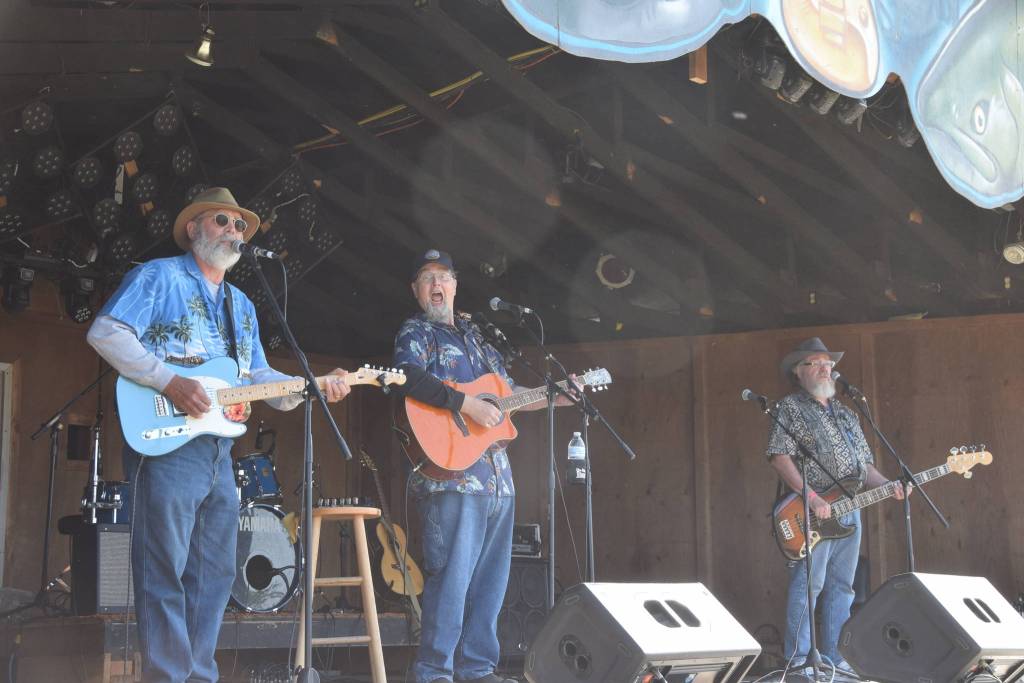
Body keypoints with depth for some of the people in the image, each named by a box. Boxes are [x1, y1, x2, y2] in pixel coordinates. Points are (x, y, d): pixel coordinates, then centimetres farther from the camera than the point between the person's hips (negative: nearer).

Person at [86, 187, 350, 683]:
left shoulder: (241, 306, 24)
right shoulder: (159, 277, 0)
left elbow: (257, 376, 23)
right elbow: (105, 332, -11)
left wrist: (313, 386, 5)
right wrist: (169, 382, -20)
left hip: (219, 451, 8)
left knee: (214, 575, 9)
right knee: (165, 572, -8)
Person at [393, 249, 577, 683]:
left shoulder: (475, 336, 24)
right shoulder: (415, 333, 2)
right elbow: (409, 377, -19)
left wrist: (555, 399, 17)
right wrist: (467, 405, -25)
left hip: (497, 476, 8)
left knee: (491, 578, 9)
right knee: (451, 576, -11)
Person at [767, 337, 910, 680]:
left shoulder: (845, 414, 21)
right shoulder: (790, 408, -2)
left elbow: (863, 464, 23)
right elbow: (779, 456, -13)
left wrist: (887, 485, 3)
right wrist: (812, 498, -20)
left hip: (850, 510, 7)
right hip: (811, 513, -7)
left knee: (841, 586, 9)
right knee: (807, 585, -7)